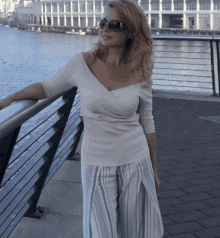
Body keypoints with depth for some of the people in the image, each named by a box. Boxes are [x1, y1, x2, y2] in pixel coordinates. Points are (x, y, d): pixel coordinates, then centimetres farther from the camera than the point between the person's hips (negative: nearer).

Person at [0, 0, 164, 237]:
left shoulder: (140, 75, -6)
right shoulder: (82, 63, -10)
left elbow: (147, 122, 4)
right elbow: (48, 87, 4)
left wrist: (153, 169, 9)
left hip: (135, 161, 1)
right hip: (97, 163, -1)